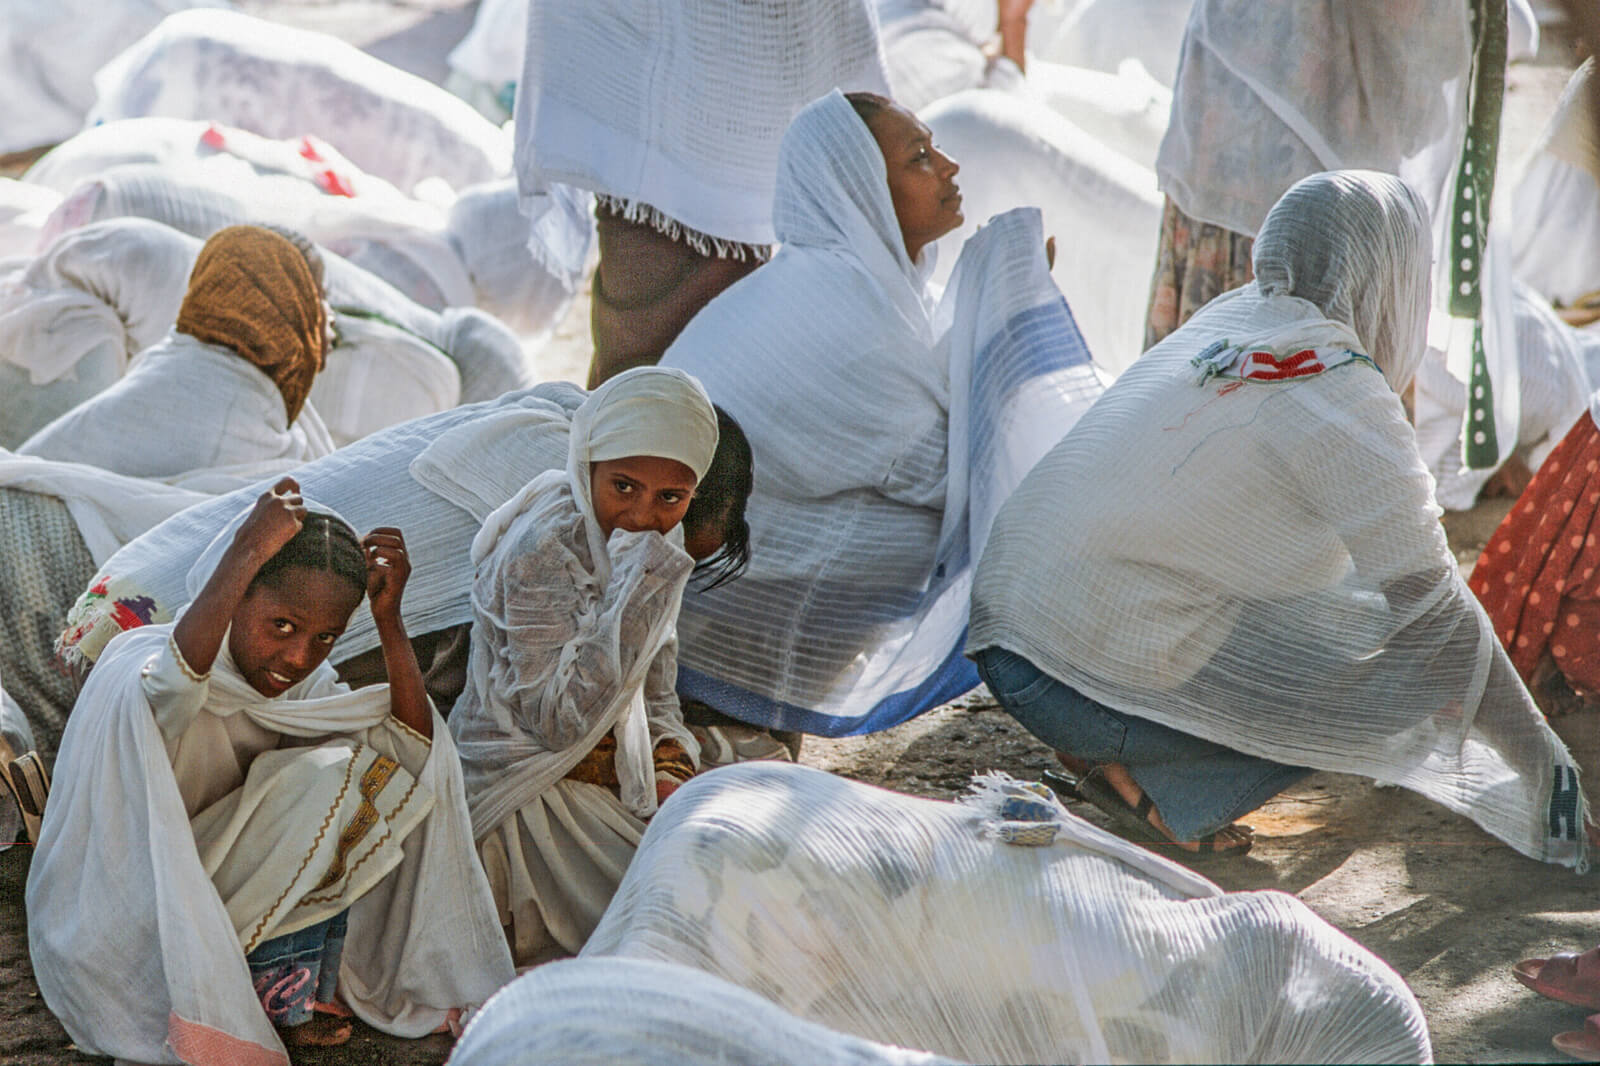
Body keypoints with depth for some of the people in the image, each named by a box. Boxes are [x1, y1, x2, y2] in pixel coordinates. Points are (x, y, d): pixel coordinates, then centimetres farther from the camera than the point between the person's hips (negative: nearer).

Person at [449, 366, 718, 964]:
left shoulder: (660, 539, 2)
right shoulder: (541, 552, -25)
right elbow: (561, 723, -27)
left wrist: (668, 772, -4)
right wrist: (639, 585, -31)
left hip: (614, 774, 8)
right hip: (528, 795, -8)